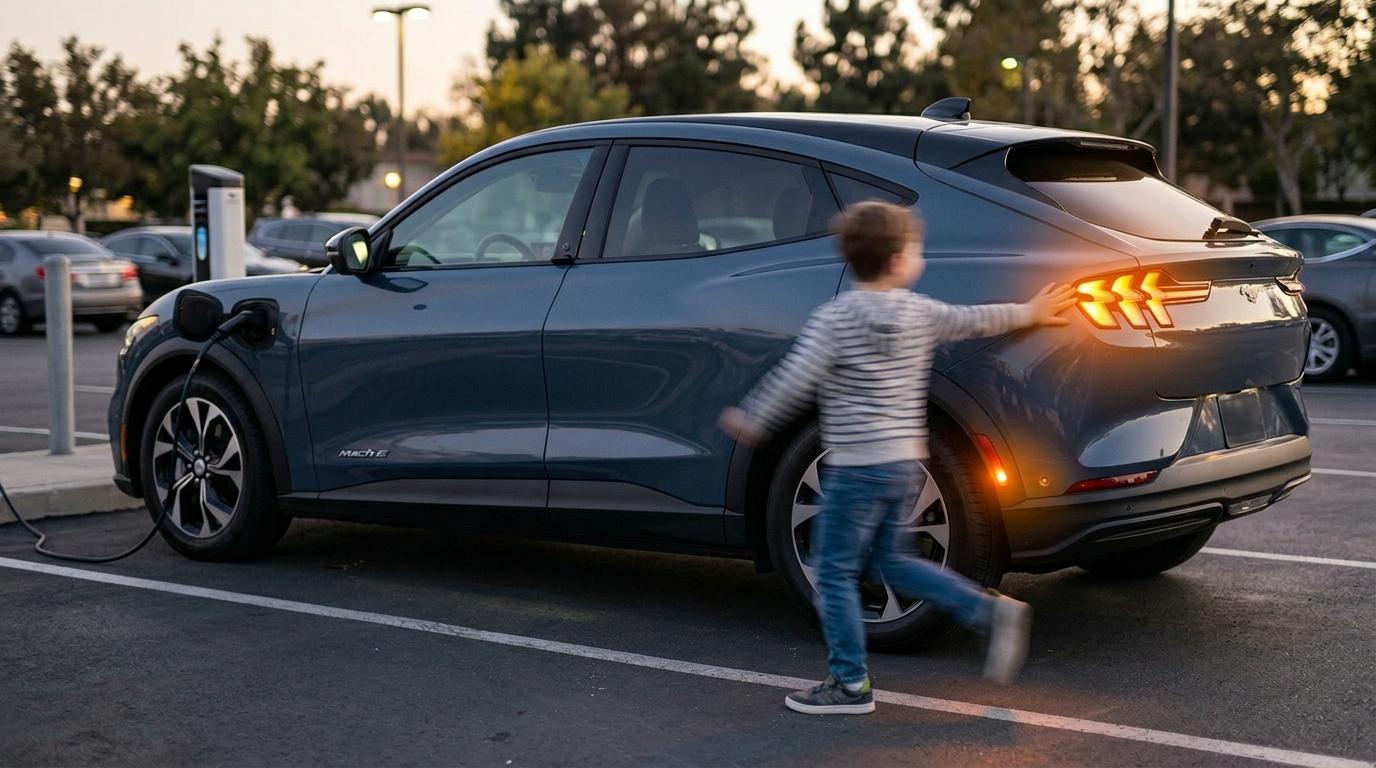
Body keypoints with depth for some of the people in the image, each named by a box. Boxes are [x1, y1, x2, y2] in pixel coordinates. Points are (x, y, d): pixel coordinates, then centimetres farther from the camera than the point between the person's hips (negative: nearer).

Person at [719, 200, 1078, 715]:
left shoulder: (835, 317, -11)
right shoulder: (920, 313, 5)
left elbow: (794, 381, -14)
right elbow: (975, 321, 21)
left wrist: (750, 422, 0)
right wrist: (1029, 313, 39)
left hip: (856, 465, -6)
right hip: (904, 460, 7)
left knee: (835, 571, 3)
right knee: (889, 560, 21)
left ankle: (849, 684, 8)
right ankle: (991, 612, 13)